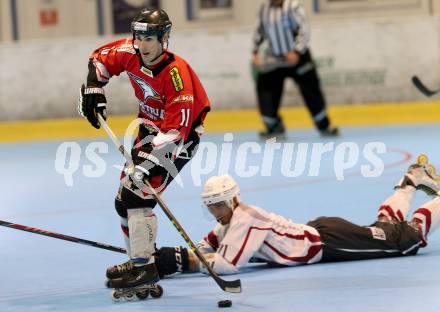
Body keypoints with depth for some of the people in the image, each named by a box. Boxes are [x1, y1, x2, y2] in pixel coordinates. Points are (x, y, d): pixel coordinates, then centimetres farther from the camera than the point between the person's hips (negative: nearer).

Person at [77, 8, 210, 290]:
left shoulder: (176, 73, -32)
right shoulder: (130, 53, -12)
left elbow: (175, 131, -34)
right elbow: (100, 59, 11)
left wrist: (147, 163, -39)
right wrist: (93, 90, -2)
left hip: (181, 136, -8)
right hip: (151, 127, 8)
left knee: (138, 195, -22)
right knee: (124, 199, 10)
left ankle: (145, 266, -21)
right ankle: (139, 259, 22)